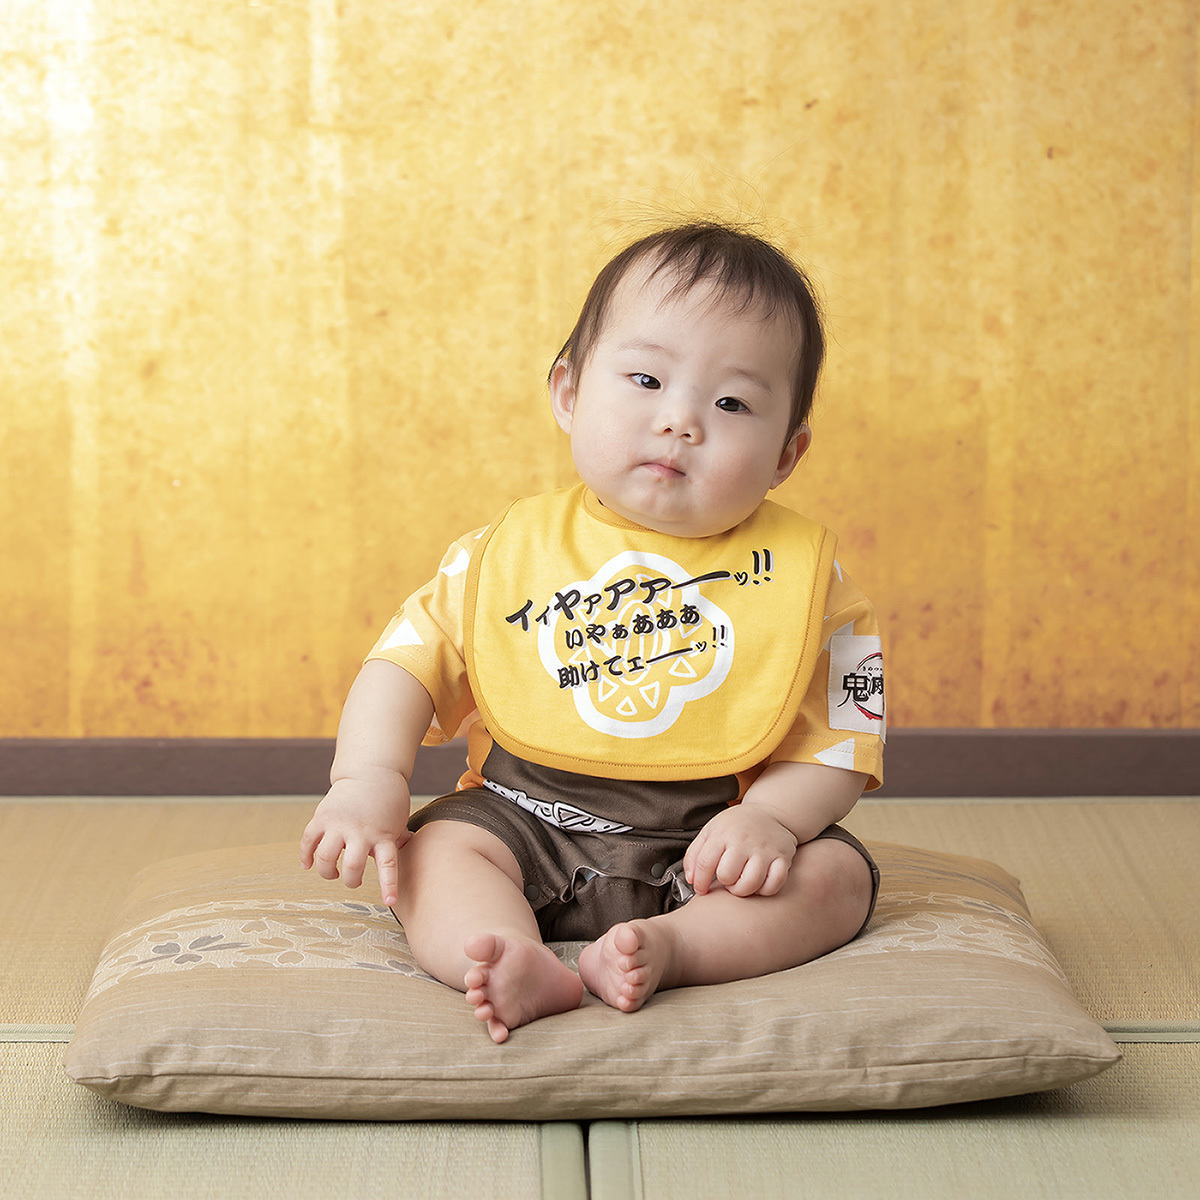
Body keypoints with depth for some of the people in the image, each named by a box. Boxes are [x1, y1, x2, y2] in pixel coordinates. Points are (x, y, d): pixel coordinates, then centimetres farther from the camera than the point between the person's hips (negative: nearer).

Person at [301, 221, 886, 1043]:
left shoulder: (801, 573, -2)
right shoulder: (511, 553, 0)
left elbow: (839, 735, -3)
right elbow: (407, 662, 2)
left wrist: (771, 818, -22)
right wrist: (369, 780, -15)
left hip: (702, 848, 0)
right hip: (529, 824, 1)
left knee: (835, 874, -23)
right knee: (431, 852, -24)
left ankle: (667, 948, -38)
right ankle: (521, 969, -46)